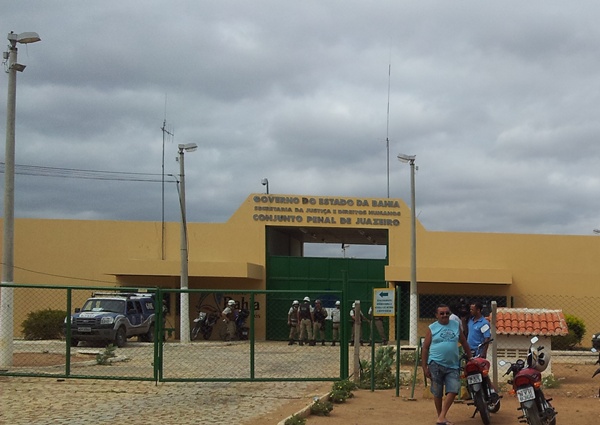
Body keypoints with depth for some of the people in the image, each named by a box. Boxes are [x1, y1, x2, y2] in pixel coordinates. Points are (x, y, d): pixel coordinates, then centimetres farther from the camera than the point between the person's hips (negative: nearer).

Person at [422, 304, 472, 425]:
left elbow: (464, 342, 18)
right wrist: (424, 367, -2)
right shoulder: (432, 328, 1)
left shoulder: (456, 325, 9)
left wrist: (470, 357, 16)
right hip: (436, 364, -2)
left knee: (453, 390, -10)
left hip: (452, 366, 2)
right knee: (437, 393, 5)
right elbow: (425, 348, 2)